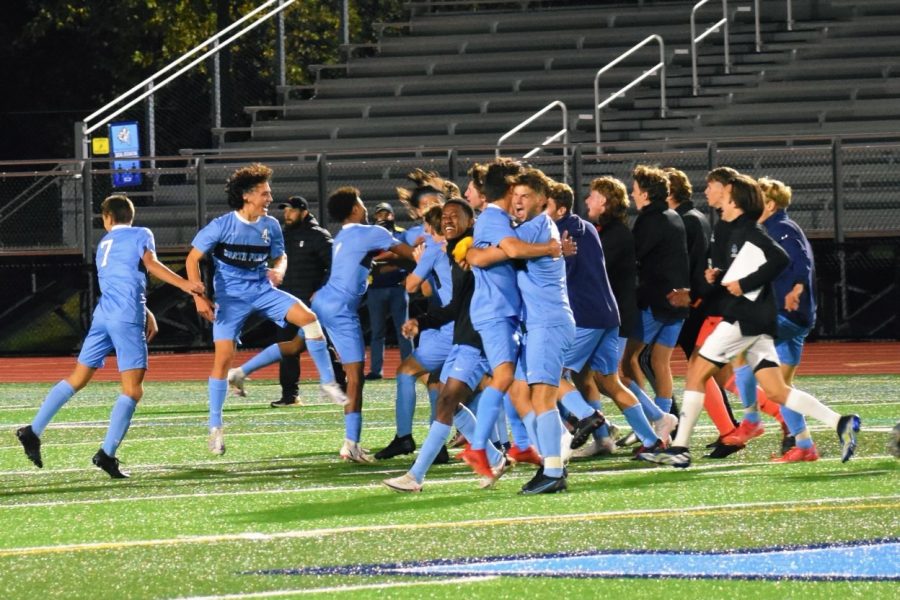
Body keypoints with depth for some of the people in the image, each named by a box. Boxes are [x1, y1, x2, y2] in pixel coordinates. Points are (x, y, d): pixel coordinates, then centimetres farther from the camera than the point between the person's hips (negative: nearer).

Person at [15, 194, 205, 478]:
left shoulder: (104, 243, 25)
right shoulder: (141, 235, 6)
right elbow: (150, 264, -12)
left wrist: (146, 313, 31)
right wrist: (184, 284, -18)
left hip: (103, 315, 6)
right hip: (128, 318, -6)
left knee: (77, 379, 15)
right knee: (133, 389, -5)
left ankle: (33, 432, 13)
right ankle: (107, 453, -14)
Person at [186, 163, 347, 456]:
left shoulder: (270, 226, -1)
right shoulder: (221, 226, -13)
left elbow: (280, 256, 16)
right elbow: (192, 259, -6)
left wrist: (279, 270, -9)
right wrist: (199, 297, -15)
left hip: (262, 289, 3)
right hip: (231, 297, -3)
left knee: (308, 317, -18)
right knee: (223, 357, -10)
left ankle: (328, 383, -8)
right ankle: (215, 427, 2)